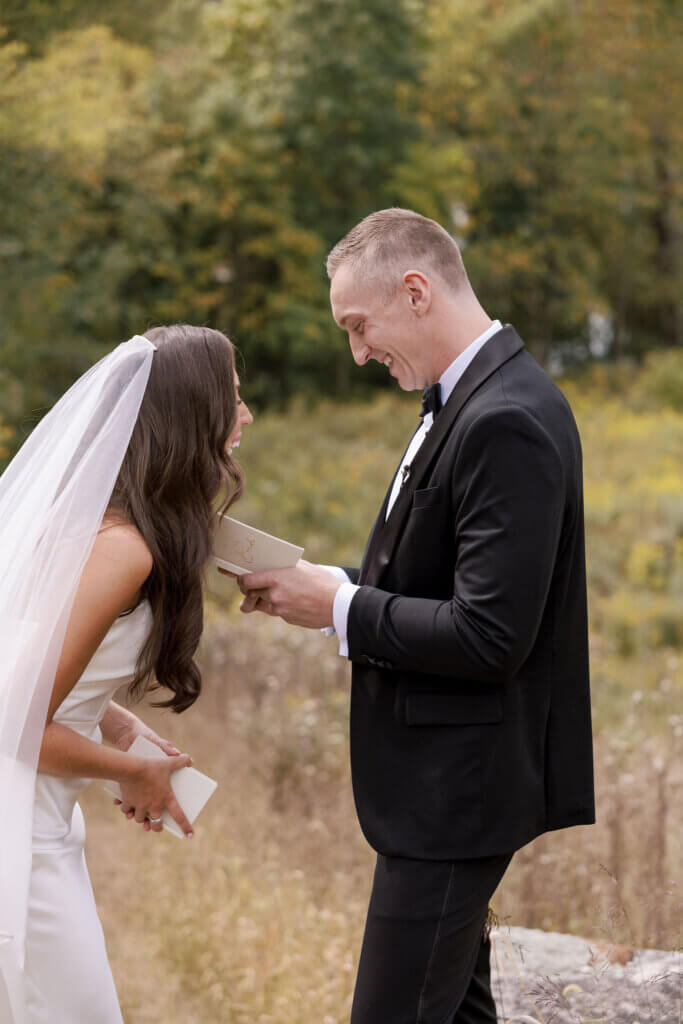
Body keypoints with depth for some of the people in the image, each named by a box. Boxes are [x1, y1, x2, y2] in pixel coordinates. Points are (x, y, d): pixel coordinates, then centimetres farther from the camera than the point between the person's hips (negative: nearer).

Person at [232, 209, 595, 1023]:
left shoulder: (507, 423, -23)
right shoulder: (467, 400, 9)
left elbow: (489, 637, -26)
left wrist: (339, 607, -16)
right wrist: (332, 582, 1)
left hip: (459, 785, -11)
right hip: (445, 773, 11)